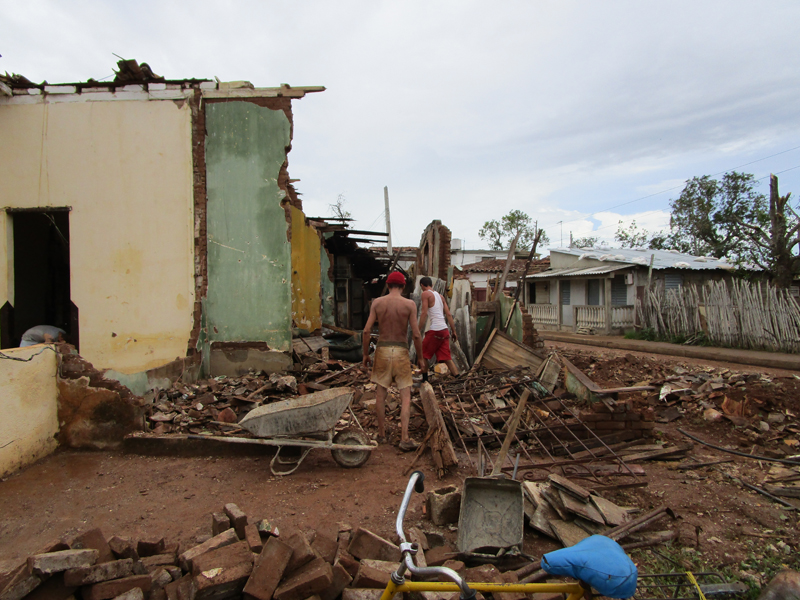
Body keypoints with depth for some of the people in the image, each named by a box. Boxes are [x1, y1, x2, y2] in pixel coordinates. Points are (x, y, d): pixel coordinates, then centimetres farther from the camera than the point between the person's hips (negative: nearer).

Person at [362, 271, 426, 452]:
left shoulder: (377, 302, 0)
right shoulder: (409, 304, -5)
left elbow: (366, 331, -3)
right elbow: (416, 335, -7)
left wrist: (365, 355, 7)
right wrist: (420, 358, 4)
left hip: (382, 350, 2)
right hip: (401, 352, -2)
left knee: (380, 393, 15)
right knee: (405, 396, 4)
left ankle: (381, 433, 25)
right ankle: (404, 439, 1)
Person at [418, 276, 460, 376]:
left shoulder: (426, 294, -2)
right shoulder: (440, 295, 20)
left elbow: (424, 313, -13)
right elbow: (448, 314, 17)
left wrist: (419, 330, -13)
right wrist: (454, 331, 18)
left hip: (434, 330, -7)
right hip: (444, 330, 7)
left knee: (423, 355, 5)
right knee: (446, 357, 8)